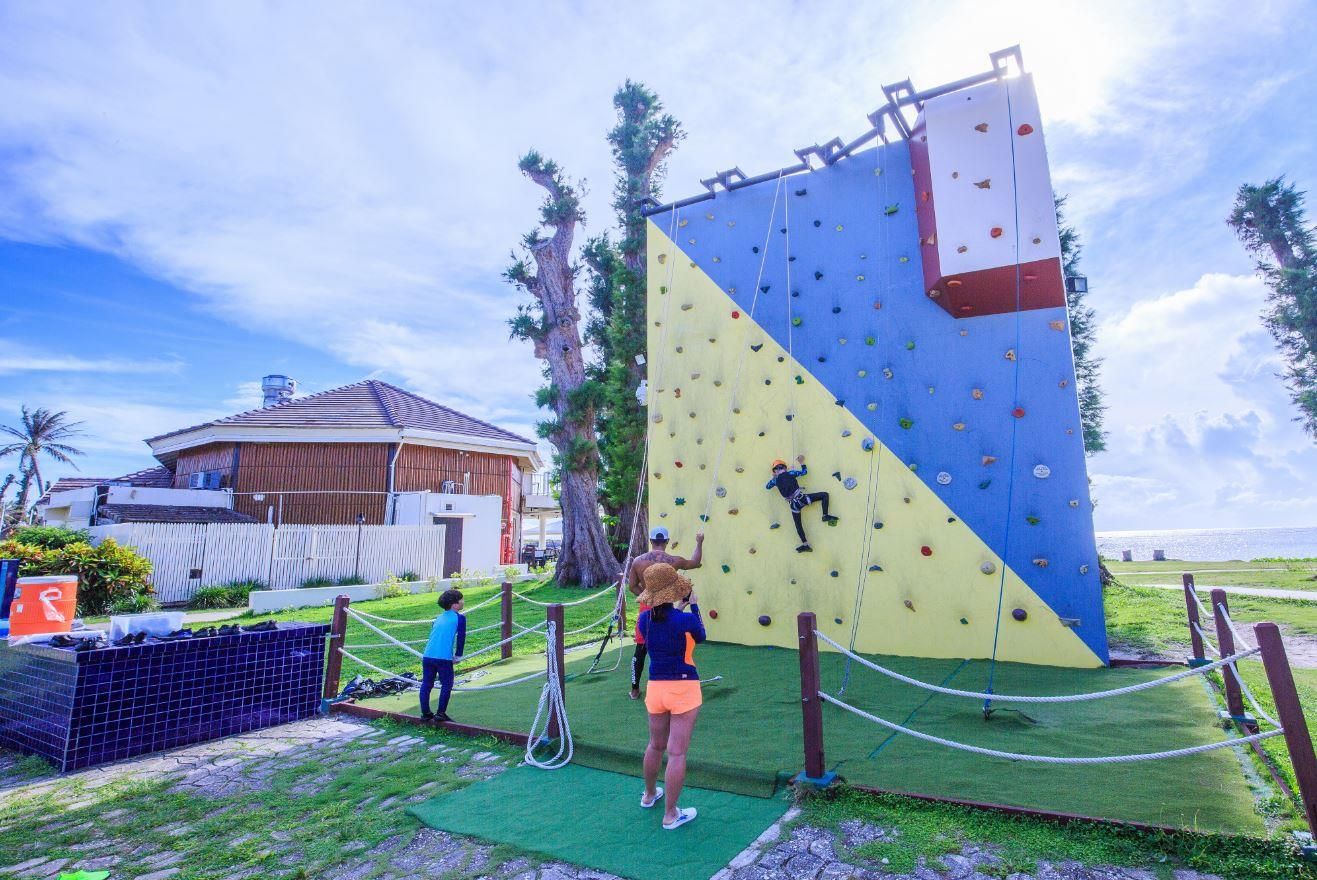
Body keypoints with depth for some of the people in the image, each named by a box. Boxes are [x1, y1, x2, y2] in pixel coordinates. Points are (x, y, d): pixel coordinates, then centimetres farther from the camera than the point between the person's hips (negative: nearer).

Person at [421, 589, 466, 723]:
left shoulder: (439, 618, 21)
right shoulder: (459, 617, 3)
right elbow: (461, 637, 0)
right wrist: (458, 656, 10)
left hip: (427, 655, 6)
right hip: (444, 658, -6)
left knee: (426, 684, 14)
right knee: (446, 685, 7)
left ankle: (425, 713, 19)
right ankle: (441, 714, 6)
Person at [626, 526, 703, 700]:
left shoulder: (638, 561, -7)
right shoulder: (673, 561, -10)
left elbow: (632, 586, -2)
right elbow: (696, 562, 7)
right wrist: (699, 543, 21)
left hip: (646, 609, 1)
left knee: (640, 650, 13)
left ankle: (635, 689, 21)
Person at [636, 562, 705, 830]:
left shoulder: (644, 618, -4)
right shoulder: (685, 619, -18)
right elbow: (700, 637, 4)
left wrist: (680, 606, 16)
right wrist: (693, 604, 10)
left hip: (655, 687, 5)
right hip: (684, 688, -5)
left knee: (655, 746, 25)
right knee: (677, 753, 4)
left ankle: (649, 795, 45)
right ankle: (670, 815, 14)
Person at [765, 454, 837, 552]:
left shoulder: (775, 480, 5)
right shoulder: (790, 473, 0)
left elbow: (767, 486, 24)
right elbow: (804, 471, 10)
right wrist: (802, 463, 24)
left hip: (793, 504, 2)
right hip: (802, 498, -2)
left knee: (798, 525, 16)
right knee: (824, 495, 10)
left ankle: (805, 544, 14)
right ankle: (825, 516, 2)